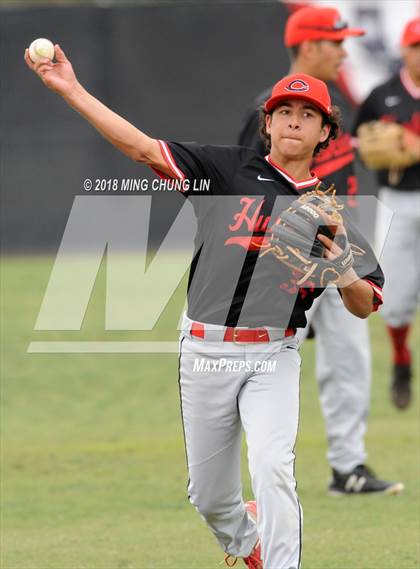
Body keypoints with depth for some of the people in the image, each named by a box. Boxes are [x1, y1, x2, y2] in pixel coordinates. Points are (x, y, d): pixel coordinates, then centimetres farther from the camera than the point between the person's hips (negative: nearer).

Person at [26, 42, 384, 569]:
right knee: (208, 495, 11)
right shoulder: (228, 170, 4)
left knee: (272, 468, -25)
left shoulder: (327, 210, 6)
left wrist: (344, 272, -17)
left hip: (272, 358, -1)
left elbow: (366, 307, 6)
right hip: (204, 354, 1)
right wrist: (69, 90, -11)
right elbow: (144, 149, -3)